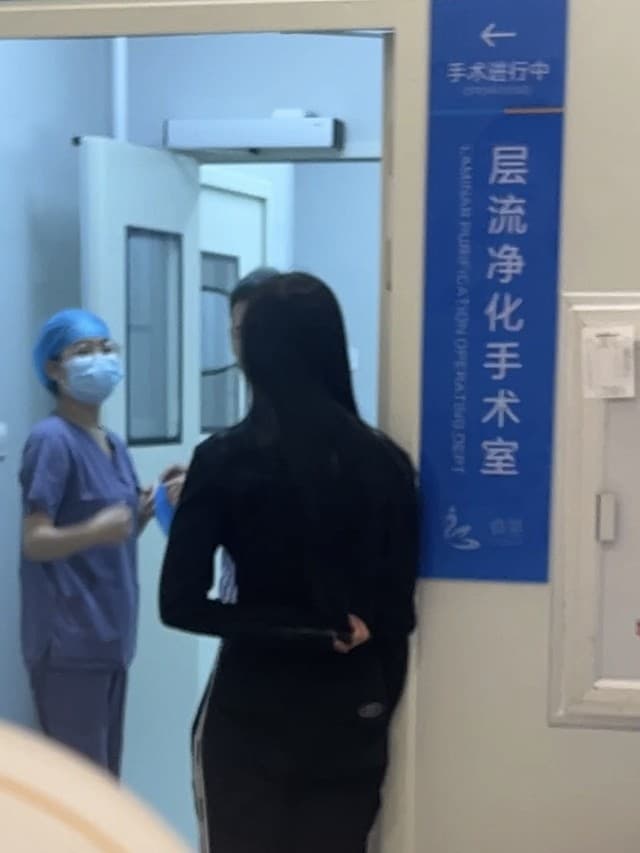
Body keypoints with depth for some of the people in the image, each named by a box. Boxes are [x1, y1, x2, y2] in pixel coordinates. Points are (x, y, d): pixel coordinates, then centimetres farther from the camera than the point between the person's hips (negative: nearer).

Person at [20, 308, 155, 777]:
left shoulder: (114, 444, 11)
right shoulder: (51, 439, -14)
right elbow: (35, 541, -17)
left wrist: (152, 505, -1)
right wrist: (95, 531, -34)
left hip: (111, 635, 8)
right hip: (69, 641, -8)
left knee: (106, 780, 16)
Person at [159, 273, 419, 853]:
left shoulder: (225, 460, -11)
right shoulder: (385, 462, -4)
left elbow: (180, 605, -13)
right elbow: (398, 613, 0)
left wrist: (303, 626, -8)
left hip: (250, 711, -2)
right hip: (352, 712, 3)